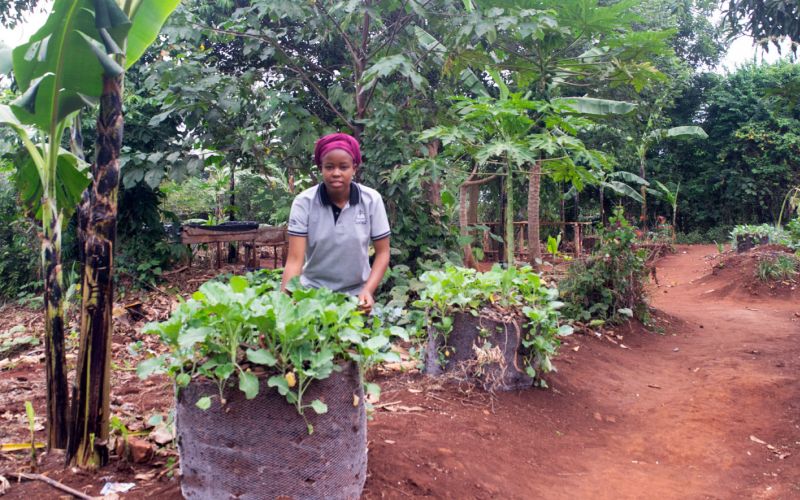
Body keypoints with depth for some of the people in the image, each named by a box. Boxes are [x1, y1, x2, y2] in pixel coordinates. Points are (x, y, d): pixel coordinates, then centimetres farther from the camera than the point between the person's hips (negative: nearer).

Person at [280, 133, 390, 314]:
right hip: (313, 292, -1)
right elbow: (295, 259, -16)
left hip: (356, 294, 1)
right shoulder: (304, 202, -13)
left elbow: (382, 252, -4)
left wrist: (368, 290, -17)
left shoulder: (372, 200, -10)